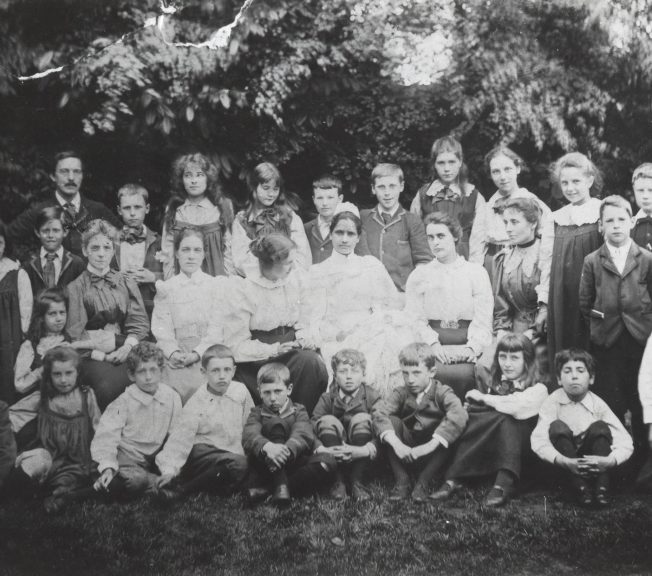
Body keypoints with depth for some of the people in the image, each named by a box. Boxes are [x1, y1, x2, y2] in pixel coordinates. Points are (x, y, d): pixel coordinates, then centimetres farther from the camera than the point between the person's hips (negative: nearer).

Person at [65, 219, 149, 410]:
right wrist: (101, 355, -12)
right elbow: (75, 334, 2)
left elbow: (140, 323, 11)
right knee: (109, 384, -35)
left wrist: (127, 346, -9)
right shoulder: (75, 288, 9)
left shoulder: (126, 284, 18)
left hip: (126, 351, 2)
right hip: (93, 356, -2)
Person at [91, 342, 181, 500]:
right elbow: (106, 436, -13)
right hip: (128, 457, -6)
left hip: (156, 458, 6)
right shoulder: (124, 402, -7)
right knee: (135, 479, -37)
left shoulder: (172, 397, 3)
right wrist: (108, 467, -28)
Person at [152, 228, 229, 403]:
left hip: (208, 355, -1)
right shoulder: (165, 288, 16)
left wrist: (197, 353, -12)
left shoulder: (218, 284, 12)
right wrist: (173, 353, -13)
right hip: (176, 360, 1)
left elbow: (217, 329, 2)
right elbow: (161, 329, 6)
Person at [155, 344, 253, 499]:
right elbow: (180, 439, -10)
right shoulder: (197, 403, -4)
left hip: (235, 453, 5)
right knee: (238, 464, -35)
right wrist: (168, 470, -23)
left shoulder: (241, 391, 6)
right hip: (202, 454, -5)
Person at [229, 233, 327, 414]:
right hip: (258, 357, -4)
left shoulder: (298, 277, 1)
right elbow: (236, 344, -12)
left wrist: (304, 338, -12)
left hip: (291, 348, 4)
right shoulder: (243, 289, -11)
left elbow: (304, 323, 11)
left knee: (312, 362, -28)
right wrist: (273, 350, -22)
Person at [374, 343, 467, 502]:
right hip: (406, 452, 2)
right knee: (392, 421, -19)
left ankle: (423, 481, -17)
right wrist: (396, 444, -39)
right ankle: (401, 480, -13)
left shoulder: (442, 392, -11)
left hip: (434, 454, -2)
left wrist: (431, 445, -41)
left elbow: (459, 415, -33)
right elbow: (380, 415, -21)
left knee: (449, 426, -28)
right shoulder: (400, 393, -3)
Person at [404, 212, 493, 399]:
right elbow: (415, 319, 6)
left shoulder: (476, 272, 14)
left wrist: (473, 347, -13)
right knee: (437, 373, -31)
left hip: (468, 344, 0)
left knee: (464, 374, -31)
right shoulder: (418, 275, 17)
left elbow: (483, 319, 4)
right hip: (433, 345, 1)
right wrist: (433, 343, -11)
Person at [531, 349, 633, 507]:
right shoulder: (552, 402, -11)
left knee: (600, 427, -24)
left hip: (593, 463, 1)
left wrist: (609, 461, -35)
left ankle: (602, 488, -21)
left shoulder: (598, 404, -8)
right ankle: (580, 487, -25)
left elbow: (625, 443, -14)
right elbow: (538, 441, -23)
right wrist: (564, 462, -39)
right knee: (557, 426, -27)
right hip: (562, 462, -1)